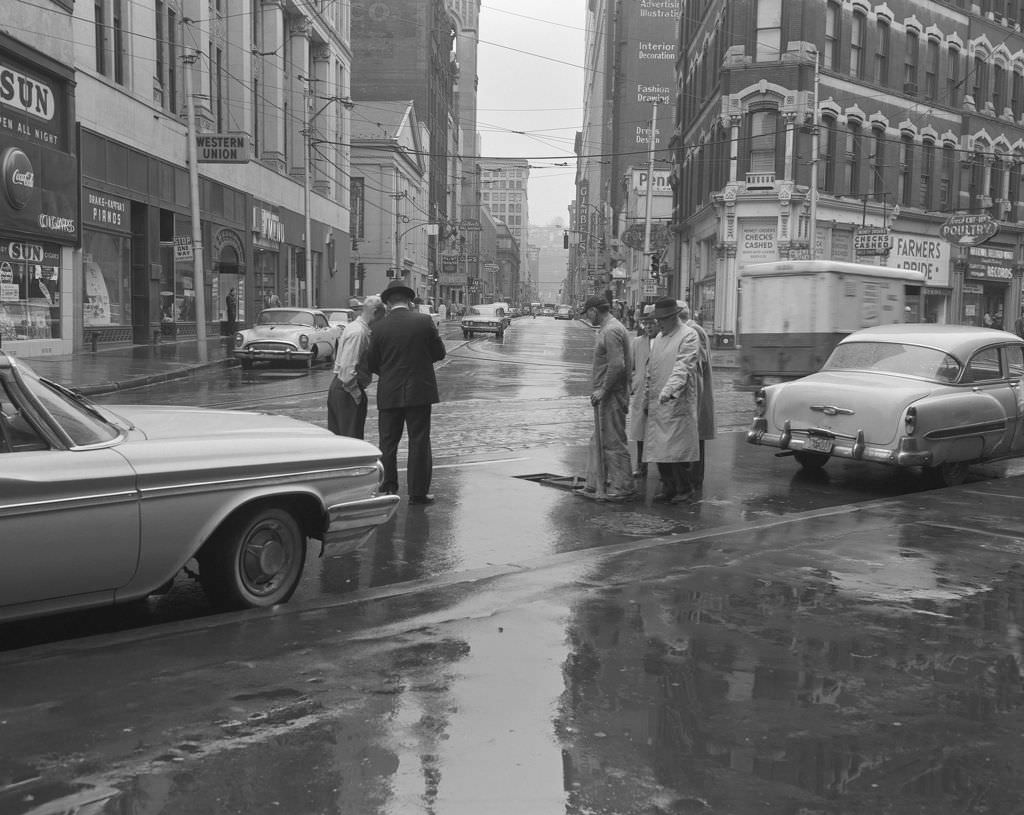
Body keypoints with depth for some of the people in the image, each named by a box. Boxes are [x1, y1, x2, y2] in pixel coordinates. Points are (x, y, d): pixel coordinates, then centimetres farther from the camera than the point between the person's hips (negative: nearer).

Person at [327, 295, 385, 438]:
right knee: (352, 439, -5)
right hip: (347, 391, -10)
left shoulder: (353, 327, 12)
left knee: (336, 436, 14)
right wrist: (357, 394, -17)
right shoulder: (358, 332, -18)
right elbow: (348, 368, -23)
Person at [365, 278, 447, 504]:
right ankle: (418, 492, 9)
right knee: (419, 442, 6)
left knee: (388, 443, 13)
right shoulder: (424, 321, -6)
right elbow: (439, 353, 2)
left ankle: (388, 489, 17)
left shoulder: (380, 328, -5)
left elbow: (371, 364, 2)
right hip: (419, 391, 0)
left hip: (389, 394, 1)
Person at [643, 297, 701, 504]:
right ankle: (668, 487, 17)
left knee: (676, 448, -7)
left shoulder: (689, 336, -7)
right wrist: (646, 397, 18)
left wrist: (669, 390, -32)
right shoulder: (658, 338, 19)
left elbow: (683, 367, -20)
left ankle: (684, 489, 5)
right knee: (658, 448, 8)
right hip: (657, 404, 8)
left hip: (677, 403, -8)